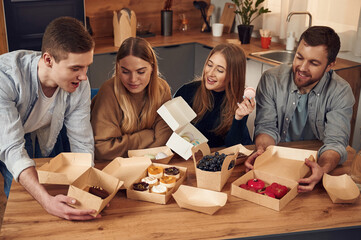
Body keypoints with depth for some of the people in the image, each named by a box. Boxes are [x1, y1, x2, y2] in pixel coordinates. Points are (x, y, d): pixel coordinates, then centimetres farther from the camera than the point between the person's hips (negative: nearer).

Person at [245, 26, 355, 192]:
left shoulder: (341, 92, -10)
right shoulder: (271, 80, -8)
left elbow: (336, 142, -17)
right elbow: (267, 127, -8)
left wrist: (322, 169, -40)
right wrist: (262, 150, -32)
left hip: (314, 162, 0)